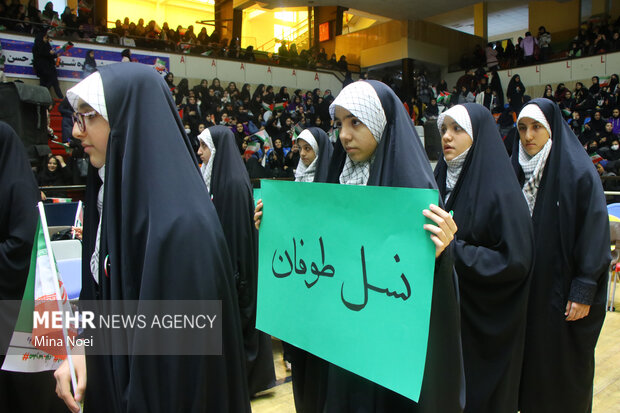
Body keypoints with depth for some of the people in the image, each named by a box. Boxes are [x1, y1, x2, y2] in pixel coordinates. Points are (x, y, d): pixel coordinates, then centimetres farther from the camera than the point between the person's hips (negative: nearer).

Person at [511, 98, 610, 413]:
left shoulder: (579, 172, -12)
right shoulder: (518, 170, 3)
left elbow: (595, 232, -13)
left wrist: (583, 292, -15)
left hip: (562, 289, -4)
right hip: (526, 287, 5)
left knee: (565, 367, 9)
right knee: (530, 359, 16)